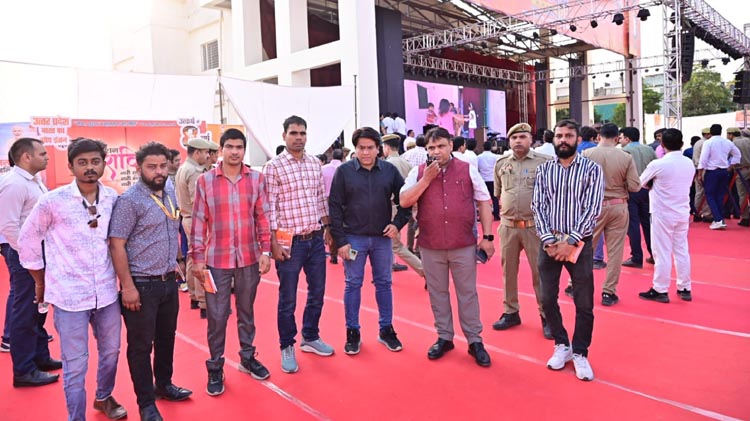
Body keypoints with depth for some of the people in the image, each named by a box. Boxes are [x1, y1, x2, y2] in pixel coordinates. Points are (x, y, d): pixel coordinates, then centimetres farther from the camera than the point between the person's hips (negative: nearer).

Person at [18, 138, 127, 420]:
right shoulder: (53, 201, -11)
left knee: (111, 351, 20)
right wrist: (41, 283, 5)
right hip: (69, 295, -4)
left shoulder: (113, 198, -1)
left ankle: (104, 397, 45)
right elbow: (28, 239, 1)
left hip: (107, 292, 4)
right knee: (75, 365, 5)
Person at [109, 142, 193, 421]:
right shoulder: (129, 200, -14)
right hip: (142, 285, -7)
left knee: (166, 337, 20)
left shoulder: (170, 195, 6)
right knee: (141, 345, 7)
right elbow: (116, 245, -16)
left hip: (168, 281, 7)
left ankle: (163, 385, 38)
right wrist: (127, 287, -18)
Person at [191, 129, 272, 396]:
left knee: (246, 310, 16)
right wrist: (197, 257, -4)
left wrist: (265, 251, 0)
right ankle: (215, 367, 22)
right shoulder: (205, 181, -3)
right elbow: (199, 221, -1)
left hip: (249, 258, 2)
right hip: (217, 259, -1)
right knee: (217, 315, 6)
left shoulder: (256, 179, 1)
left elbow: (263, 217, 4)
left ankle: (248, 358, 33)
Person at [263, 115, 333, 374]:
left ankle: (310, 338, 34)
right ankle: (287, 347, 23)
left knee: (317, 293, 15)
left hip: (316, 239, 5)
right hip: (290, 242, -5)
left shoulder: (315, 164, 7)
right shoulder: (274, 167, -8)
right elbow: (269, 208, -10)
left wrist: (328, 229, 12)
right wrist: (274, 243, -13)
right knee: (288, 299, 5)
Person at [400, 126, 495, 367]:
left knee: (467, 293, 8)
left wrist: (487, 236, -2)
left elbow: (484, 203, 3)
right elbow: (404, 201, -6)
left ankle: (474, 341, 19)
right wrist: (427, 178, -12)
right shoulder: (418, 172, 3)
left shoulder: (468, 170, 1)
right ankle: (444, 337, 27)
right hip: (430, 246, 1)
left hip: (464, 244, -1)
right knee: (437, 293, 12)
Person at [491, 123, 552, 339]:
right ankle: (510, 313, 27)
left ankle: (546, 316, 15)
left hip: (535, 226, -4)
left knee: (540, 272, 3)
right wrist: (507, 211, 13)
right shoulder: (501, 164, 8)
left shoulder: (544, 162, -4)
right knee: (508, 271, 12)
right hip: (508, 227, 4)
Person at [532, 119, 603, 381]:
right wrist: (548, 239, -12)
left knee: (584, 303, 5)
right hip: (549, 243, 2)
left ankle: (580, 353, 22)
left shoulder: (592, 169, -2)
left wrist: (570, 241, -17)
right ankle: (562, 345, 28)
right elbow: (538, 207, 0)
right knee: (548, 298, 8)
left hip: (579, 244, -2)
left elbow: (592, 209, -9)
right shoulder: (544, 170, 5)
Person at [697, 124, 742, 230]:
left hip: (712, 172, -5)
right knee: (720, 197, 11)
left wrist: (700, 174, -7)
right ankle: (721, 220, 14)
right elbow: (737, 155, 16)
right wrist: (730, 167, 18)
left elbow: (703, 159, -13)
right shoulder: (728, 142, 6)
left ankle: (718, 220, -12)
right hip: (724, 172, 5)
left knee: (710, 196, 0)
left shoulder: (708, 142, -10)